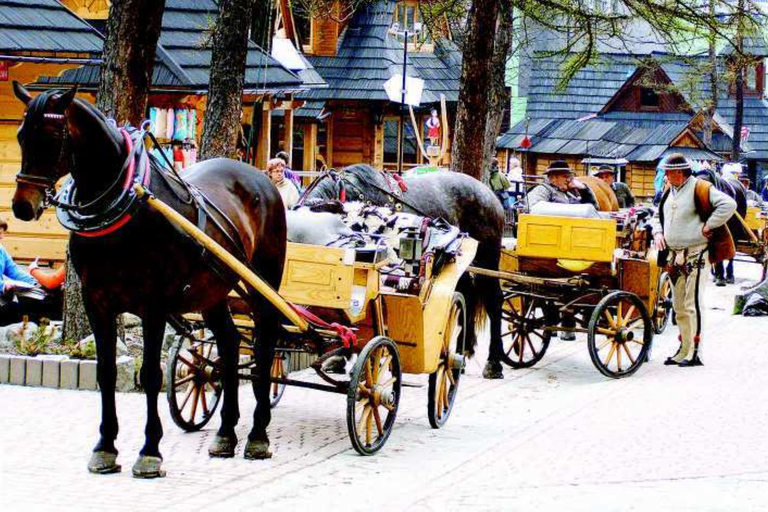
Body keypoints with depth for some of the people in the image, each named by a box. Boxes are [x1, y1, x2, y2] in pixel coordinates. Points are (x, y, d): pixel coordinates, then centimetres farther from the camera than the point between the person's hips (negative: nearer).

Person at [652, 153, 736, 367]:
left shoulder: (700, 189, -11)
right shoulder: (669, 192, 14)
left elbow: (728, 205, -20)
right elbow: (658, 216, 29)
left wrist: (709, 226, -17)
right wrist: (658, 232, 9)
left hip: (695, 255, -8)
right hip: (674, 256, 9)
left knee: (693, 305, -10)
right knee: (679, 307, 13)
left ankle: (695, 353, -8)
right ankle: (684, 350, 21)